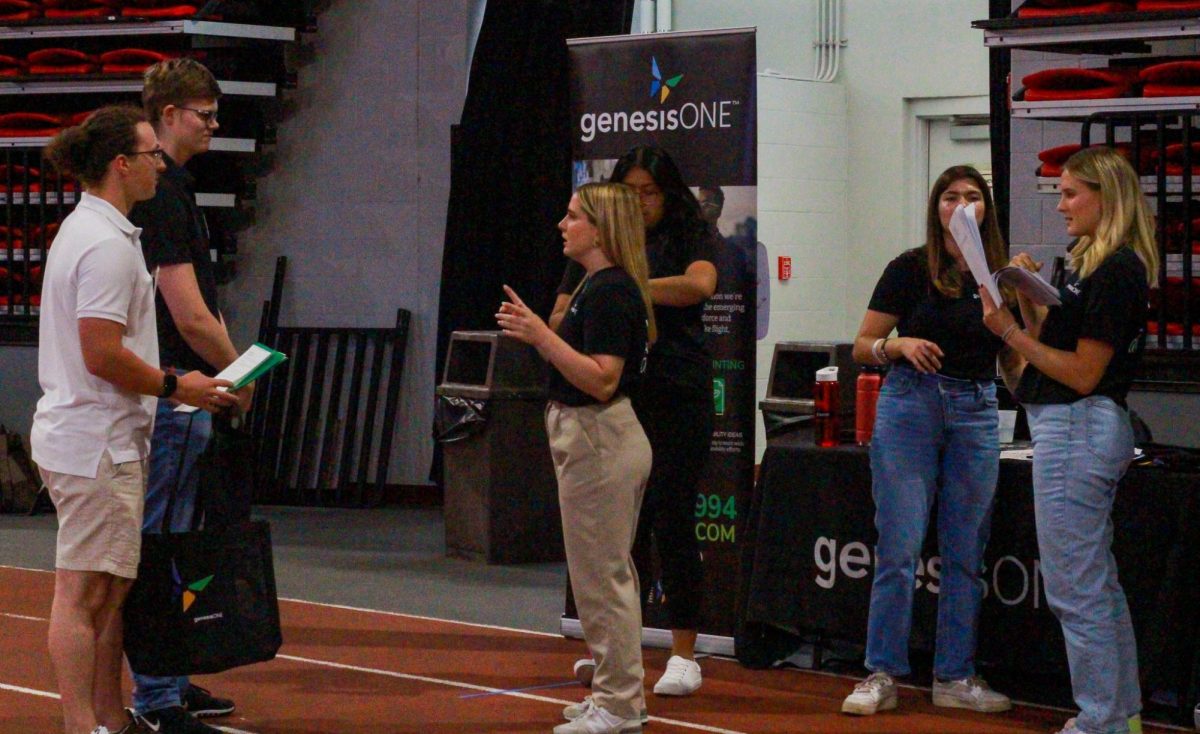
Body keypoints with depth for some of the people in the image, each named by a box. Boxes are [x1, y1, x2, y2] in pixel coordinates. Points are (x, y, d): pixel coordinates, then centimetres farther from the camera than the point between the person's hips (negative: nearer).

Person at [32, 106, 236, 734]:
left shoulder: (86, 229, 16)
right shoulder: (107, 244, -17)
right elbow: (102, 356, -22)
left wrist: (171, 383, 19)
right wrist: (176, 386, -11)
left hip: (100, 441, 10)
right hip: (95, 445, -10)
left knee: (110, 591, 13)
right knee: (83, 595, -7)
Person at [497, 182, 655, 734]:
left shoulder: (609, 291, -19)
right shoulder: (598, 285, 13)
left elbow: (602, 380, -25)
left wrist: (541, 336, -27)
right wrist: (534, 330, 10)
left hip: (599, 442, -11)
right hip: (597, 439, 11)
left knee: (602, 577, -4)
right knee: (610, 575, 15)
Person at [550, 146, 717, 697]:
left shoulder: (692, 237, 1)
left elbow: (700, 283, -20)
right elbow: (560, 315, 9)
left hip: (676, 398, -4)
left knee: (671, 522, -3)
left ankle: (684, 656, 3)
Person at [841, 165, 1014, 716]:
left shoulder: (1001, 275, 8)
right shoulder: (910, 269, -1)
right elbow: (862, 346, 1)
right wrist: (899, 345, -19)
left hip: (975, 413, 3)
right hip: (910, 406, -3)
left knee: (965, 554, 6)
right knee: (899, 550, -5)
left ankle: (955, 677, 13)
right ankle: (881, 677, 1)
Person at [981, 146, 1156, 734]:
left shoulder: (1117, 271, -16)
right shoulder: (1093, 263, 15)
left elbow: (1083, 373, -19)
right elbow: (1054, 343, 18)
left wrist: (1010, 332, -20)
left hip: (1078, 428, -11)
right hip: (1075, 427, 11)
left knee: (1075, 590, -6)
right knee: (1099, 585, 18)